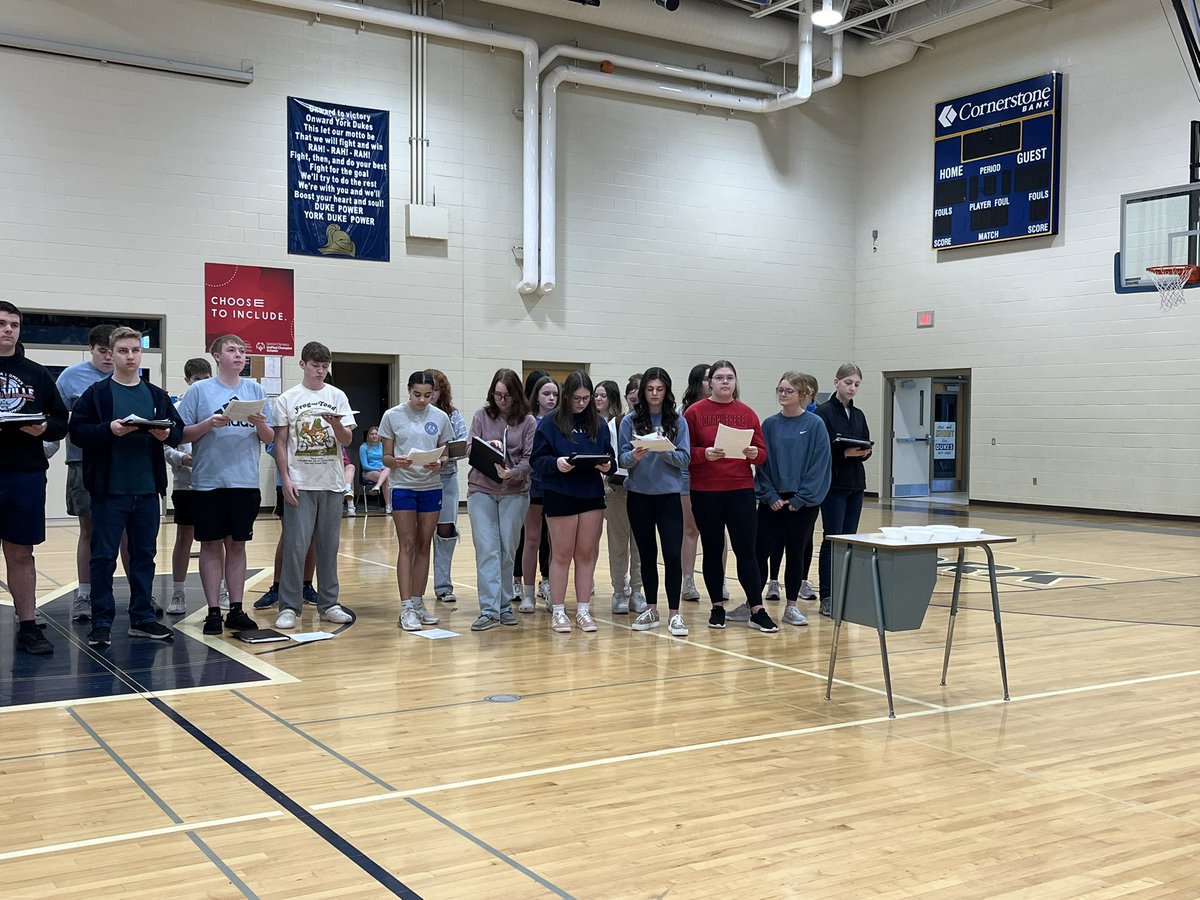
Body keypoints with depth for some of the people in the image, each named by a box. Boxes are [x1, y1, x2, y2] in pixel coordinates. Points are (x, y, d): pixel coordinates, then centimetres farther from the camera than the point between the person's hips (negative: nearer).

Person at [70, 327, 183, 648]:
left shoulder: (157, 396, 11)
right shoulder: (96, 393, -1)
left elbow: (179, 431, 11)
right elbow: (77, 432, -7)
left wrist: (167, 434, -10)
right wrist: (109, 429, -22)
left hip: (147, 490, 4)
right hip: (109, 489, -4)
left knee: (144, 555, 10)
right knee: (104, 556, 0)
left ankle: (142, 618, 20)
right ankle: (102, 621, 7)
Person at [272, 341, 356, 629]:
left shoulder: (337, 397, 7)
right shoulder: (287, 399, 3)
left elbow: (347, 440, 2)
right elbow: (280, 442, 2)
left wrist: (336, 423, -19)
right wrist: (285, 478, -6)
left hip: (332, 483, 2)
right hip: (300, 484, -2)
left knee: (329, 546, 8)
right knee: (295, 545, -5)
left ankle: (329, 603, 17)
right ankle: (288, 607, 2)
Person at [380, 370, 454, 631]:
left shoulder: (440, 417, 3)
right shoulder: (393, 416, -2)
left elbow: (445, 453, 9)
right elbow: (386, 457, 1)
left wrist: (439, 463, -14)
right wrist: (396, 462, -22)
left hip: (432, 487, 3)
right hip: (403, 487, -3)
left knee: (423, 546, 8)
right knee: (407, 546, -5)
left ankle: (418, 603, 17)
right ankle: (406, 608, -3)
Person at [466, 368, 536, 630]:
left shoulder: (528, 421, 1)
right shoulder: (482, 416, 5)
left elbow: (530, 458, -4)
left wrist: (512, 473, -22)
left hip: (514, 492, 0)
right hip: (481, 490, 0)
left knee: (507, 551, 7)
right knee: (486, 550, -6)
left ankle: (504, 606, 19)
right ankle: (489, 610, -6)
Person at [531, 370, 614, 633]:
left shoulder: (599, 424, 8)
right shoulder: (550, 423, -3)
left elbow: (609, 457, 12)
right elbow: (538, 460, -5)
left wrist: (607, 465, -10)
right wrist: (556, 463, -24)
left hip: (592, 495, 4)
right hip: (560, 495, -3)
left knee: (587, 554, 7)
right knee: (562, 554, 3)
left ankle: (583, 610, 16)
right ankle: (558, 612, 12)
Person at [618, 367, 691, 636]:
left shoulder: (677, 421, 1)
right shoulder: (630, 421, 2)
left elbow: (684, 459, -3)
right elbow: (622, 459, -2)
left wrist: (665, 452, -21)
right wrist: (635, 456, -24)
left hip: (669, 495, -1)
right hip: (639, 495, 1)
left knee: (673, 554, -8)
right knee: (647, 554, 10)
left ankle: (674, 613, 0)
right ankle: (651, 609, 21)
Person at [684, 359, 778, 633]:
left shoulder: (747, 413, 7)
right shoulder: (695, 412, 1)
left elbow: (762, 453, 7)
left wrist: (754, 453, -15)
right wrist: (705, 454, -20)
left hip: (741, 490, 1)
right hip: (705, 492, -1)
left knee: (745, 549, -2)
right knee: (712, 549, 7)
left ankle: (757, 610, 2)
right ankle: (717, 607, 18)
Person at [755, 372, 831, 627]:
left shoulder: (814, 424, -4)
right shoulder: (770, 425, 3)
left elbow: (819, 464, -7)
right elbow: (762, 463, 3)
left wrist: (800, 498, -11)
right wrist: (770, 496, -7)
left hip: (803, 502, -2)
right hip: (772, 500, 2)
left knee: (796, 553, 7)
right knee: (760, 551, -1)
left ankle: (791, 607, 17)